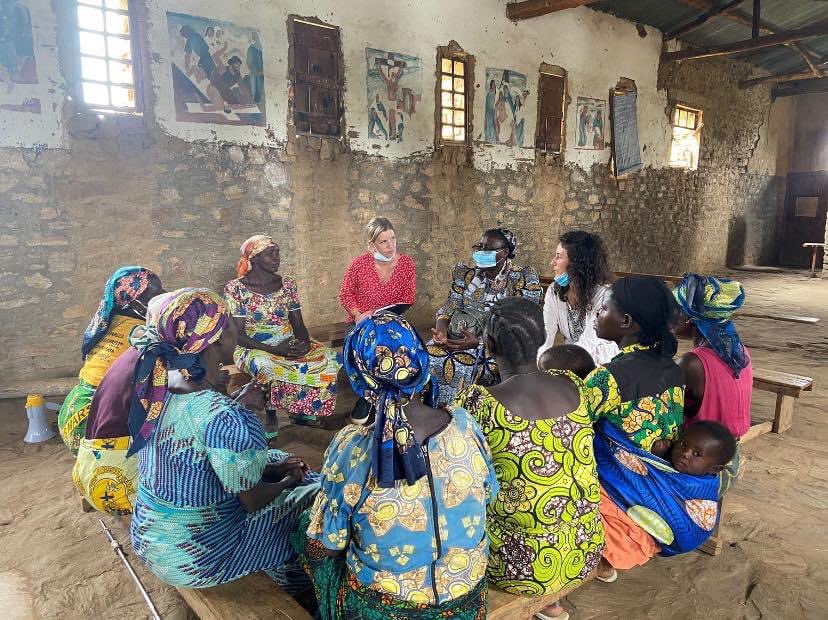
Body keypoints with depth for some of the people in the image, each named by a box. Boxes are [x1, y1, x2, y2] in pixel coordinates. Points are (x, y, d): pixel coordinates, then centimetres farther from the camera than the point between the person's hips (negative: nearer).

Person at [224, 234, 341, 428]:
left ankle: (302, 410, -3)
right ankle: (270, 414, -14)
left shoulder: (287, 284, 7)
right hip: (255, 349, -5)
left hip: (290, 345, 5)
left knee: (329, 357, -19)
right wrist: (274, 349, -22)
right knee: (266, 366, -40)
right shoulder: (236, 288, -6)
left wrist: (304, 342, -15)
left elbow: (299, 324, 8)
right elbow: (238, 335, -10)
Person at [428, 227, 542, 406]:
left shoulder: (524, 278, -4)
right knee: (432, 353, -25)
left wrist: (479, 341, -23)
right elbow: (449, 308, 6)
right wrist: (441, 329, -18)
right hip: (463, 337, 4)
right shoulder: (466, 274, 10)